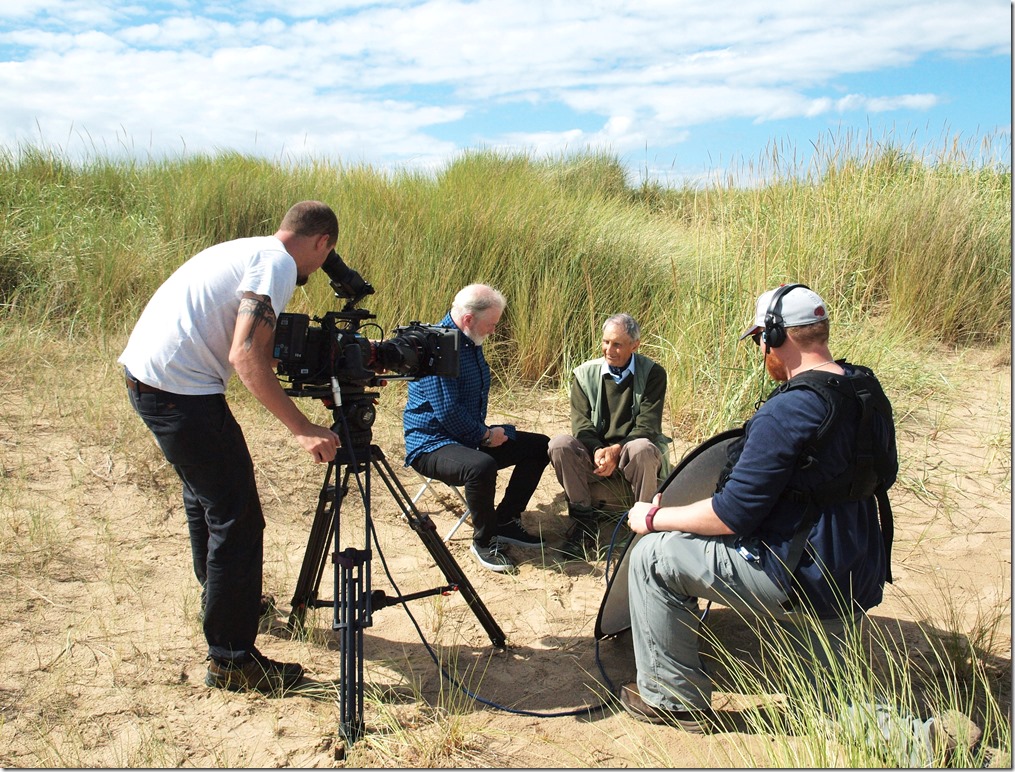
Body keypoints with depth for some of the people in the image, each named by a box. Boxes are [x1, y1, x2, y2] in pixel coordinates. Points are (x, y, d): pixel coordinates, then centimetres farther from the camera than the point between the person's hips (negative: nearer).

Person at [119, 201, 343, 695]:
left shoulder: (247, 250, 18)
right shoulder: (277, 264, -11)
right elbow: (246, 357, -23)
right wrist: (301, 429, -26)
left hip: (142, 375, 11)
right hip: (180, 391, -10)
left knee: (207, 497, 26)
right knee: (236, 520, -5)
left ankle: (220, 597, 45)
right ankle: (230, 661, 3)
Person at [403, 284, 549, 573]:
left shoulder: (472, 342, 9)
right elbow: (448, 412, -26)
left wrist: (488, 432, 8)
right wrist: (486, 435, -13)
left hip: (473, 438, 10)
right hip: (431, 444, -10)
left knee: (539, 446, 6)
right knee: (481, 465, -39)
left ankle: (505, 521, 10)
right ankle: (484, 541, -14)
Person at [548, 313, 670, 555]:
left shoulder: (653, 373, -3)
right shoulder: (585, 373, 3)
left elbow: (647, 426, -11)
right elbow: (581, 422, -4)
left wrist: (616, 451, -26)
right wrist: (597, 451, -25)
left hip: (630, 451, -2)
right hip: (595, 450, 2)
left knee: (642, 449, -38)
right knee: (560, 444, -27)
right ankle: (584, 521, -14)